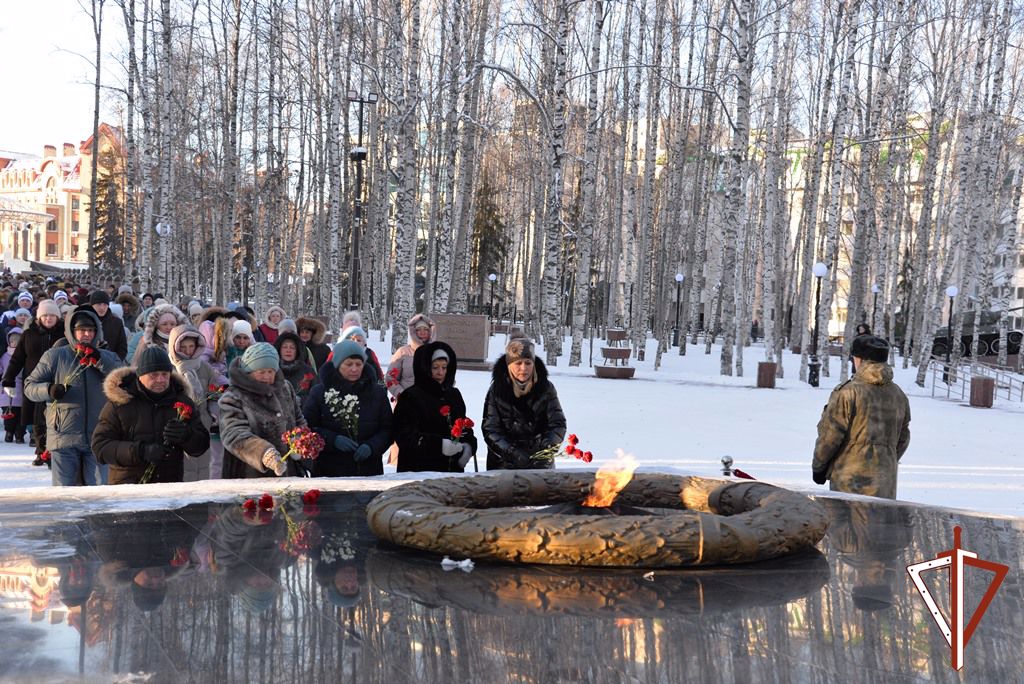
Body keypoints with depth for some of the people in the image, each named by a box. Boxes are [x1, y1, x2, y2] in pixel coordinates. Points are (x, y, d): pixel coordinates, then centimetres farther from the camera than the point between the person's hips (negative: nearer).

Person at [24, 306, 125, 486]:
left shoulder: (107, 357, 12)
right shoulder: (54, 356, 7)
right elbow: (30, 386, 7)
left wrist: (99, 360, -14)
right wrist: (49, 390, -14)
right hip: (63, 437, -1)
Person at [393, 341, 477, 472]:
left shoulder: (454, 395, 15)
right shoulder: (410, 397, -6)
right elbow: (405, 435, -15)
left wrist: (468, 445, -1)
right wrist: (439, 445, -26)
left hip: (452, 470, 6)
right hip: (420, 470, -5)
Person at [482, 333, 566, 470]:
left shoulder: (546, 388, -3)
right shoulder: (497, 390, -6)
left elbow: (558, 424, -4)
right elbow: (490, 430, -9)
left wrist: (547, 446, -24)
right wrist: (512, 452, -24)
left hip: (540, 463, 1)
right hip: (504, 463, -1)